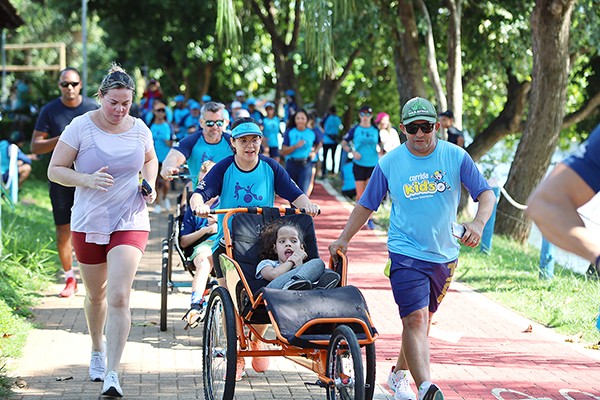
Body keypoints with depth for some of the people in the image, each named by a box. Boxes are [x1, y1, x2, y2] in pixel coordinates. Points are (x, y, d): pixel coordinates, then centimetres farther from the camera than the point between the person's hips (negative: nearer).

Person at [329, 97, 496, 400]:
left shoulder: (455, 157, -3)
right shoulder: (389, 163, -3)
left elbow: (486, 193, -4)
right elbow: (366, 205, 9)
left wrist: (478, 222, -24)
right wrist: (343, 239, 9)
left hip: (444, 255, 3)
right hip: (405, 253, -3)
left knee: (421, 319, 14)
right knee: (415, 319, -18)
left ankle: (399, 375, 35)